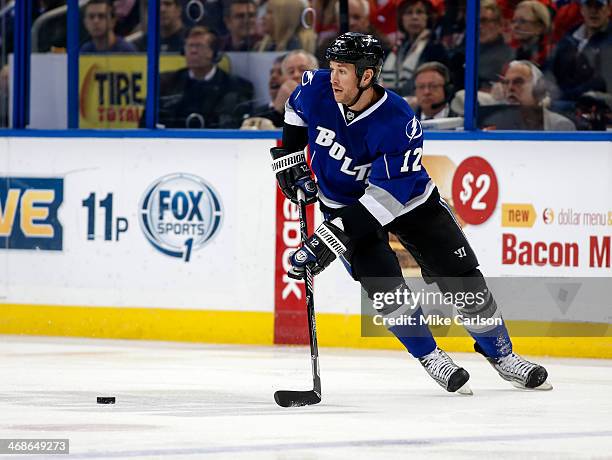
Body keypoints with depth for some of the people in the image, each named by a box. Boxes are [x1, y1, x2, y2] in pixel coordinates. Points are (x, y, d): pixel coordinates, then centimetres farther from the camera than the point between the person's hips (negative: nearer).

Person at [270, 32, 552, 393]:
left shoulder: (399, 124, -33)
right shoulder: (316, 90, -20)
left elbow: (383, 197, -36)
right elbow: (296, 111, 8)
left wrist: (331, 238, -40)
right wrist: (290, 158, 2)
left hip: (407, 198, -2)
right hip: (343, 199, 2)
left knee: (463, 279, -2)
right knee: (383, 283, -18)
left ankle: (501, 353, 19)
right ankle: (429, 356, 2)